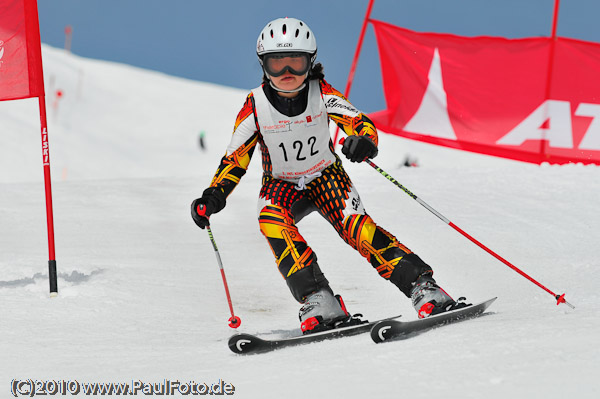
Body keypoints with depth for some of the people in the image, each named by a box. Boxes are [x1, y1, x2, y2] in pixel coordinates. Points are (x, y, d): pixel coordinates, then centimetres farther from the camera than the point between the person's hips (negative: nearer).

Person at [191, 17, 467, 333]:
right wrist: (214, 196, -22)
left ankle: (423, 287, -26)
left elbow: (361, 123, -23)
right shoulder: (255, 106, -13)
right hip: (281, 186, 1)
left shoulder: (321, 94, -14)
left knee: (355, 225, -27)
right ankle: (318, 301, -35)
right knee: (272, 221, -32)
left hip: (326, 176, -1)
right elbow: (235, 159, -7)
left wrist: (364, 141, -47)